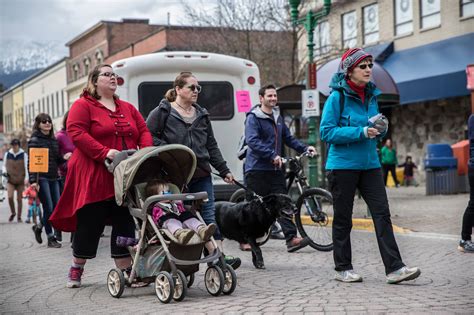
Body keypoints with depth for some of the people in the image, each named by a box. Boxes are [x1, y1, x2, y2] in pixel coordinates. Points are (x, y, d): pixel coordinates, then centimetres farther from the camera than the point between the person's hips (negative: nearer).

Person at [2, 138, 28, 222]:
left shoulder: (24, 155, -2)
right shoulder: (7, 154, 5)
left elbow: (26, 167, -3)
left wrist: (26, 178, -14)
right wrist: (4, 171, -5)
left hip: (20, 181, -1)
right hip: (10, 180, 1)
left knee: (19, 199, 3)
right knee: (10, 197, -13)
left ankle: (19, 217, 14)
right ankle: (13, 213, 11)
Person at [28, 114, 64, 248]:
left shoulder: (54, 140, 15)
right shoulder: (34, 140, -3)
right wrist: (33, 180, -19)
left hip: (54, 178, 6)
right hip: (41, 178, -6)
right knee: (48, 208, -6)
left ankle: (39, 227, 27)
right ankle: (51, 238, 6)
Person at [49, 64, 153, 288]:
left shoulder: (128, 108, 19)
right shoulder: (82, 106, 1)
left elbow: (144, 132, 15)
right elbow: (76, 133, -12)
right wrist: (104, 152, -21)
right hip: (94, 177, -5)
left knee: (125, 223, 2)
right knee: (89, 223, 1)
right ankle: (76, 270, 18)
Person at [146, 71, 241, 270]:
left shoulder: (202, 115, 17)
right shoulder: (162, 112, 0)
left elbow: (212, 146, 20)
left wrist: (224, 170, 16)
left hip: (201, 175, 5)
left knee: (209, 216, -1)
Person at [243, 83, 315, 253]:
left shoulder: (278, 117, 17)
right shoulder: (253, 118, -8)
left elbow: (288, 138, 25)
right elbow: (252, 141, -21)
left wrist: (305, 148, 10)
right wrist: (272, 155, -27)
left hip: (275, 169, 6)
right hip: (257, 169, -6)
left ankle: (291, 238, -7)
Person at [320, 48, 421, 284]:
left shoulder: (372, 95, 10)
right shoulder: (337, 97, -9)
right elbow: (326, 132, -14)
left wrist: (381, 128, -4)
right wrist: (361, 132, -21)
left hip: (369, 164, 5)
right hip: (342, 165, -5)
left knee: (382, 213, -4)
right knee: (343, 219, 5)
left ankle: (394, 268, -6)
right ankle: (342, 269, 17)